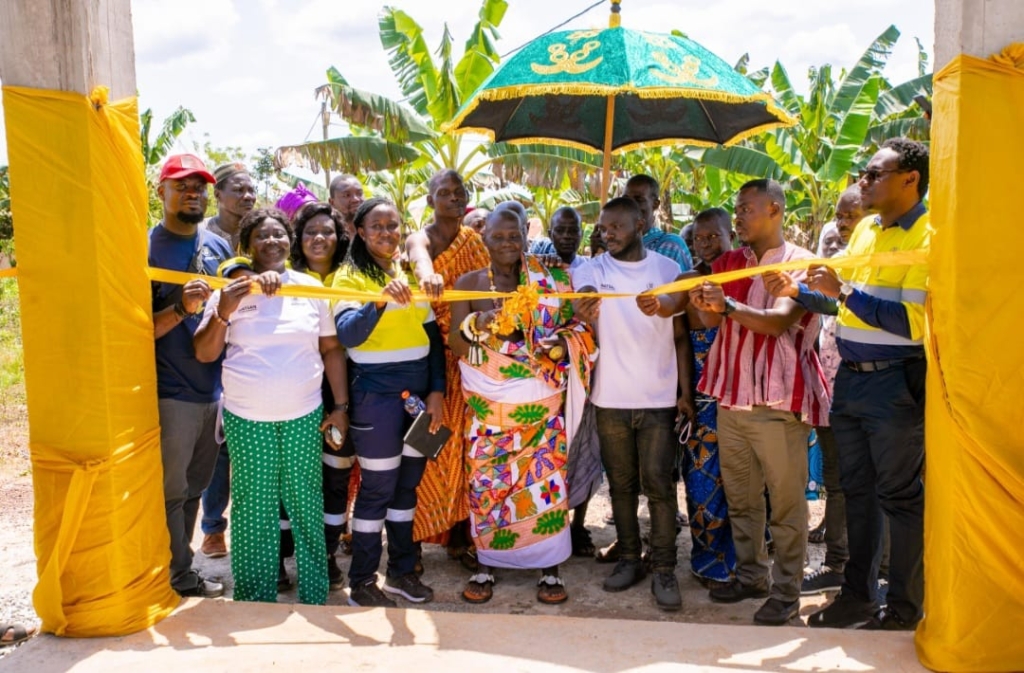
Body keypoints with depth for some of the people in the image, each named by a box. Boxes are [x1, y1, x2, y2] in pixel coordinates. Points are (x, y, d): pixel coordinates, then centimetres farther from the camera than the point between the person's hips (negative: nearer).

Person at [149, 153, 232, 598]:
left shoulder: (217, 246, 8)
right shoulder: (145, 248, -8)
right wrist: (180, 308, -29)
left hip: (215, 389, 6)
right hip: (171, 392, -6)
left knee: (194, 487, 17)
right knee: (171, 490, 5)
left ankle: (180, 568, 33)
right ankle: (178, 580, 20)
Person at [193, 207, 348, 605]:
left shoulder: (312, 288, 5)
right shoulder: (230, 291, 2)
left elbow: (331, 349, 8)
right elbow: (204, 354, 0)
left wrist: (341, 405, 4)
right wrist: (222, 314, -16)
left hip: (304, 416, 1)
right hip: (247, 419, -1)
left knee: (306, 505, 7)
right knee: (253, 509, 6)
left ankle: (315, 597, 21)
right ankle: (255, 600, 22)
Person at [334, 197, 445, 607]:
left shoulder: (411, 272, 11)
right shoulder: (351, 276, -6)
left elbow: (433, 335, 10)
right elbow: (347, 334, -21)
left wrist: (437, 390, 2)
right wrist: (381, 300, -37)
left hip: (419, 392, 6)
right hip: (376, 393, -5)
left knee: (408, 483, 14)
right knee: (377, 487, 1)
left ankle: (402, 570, 29)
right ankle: (361, 583, 16)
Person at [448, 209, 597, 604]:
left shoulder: (549, 281, 2)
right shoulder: (469, 283, 3)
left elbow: (576, 327, 7)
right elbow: (455, 346, -1)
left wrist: (562, 343, -14)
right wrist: (476, 325, -22)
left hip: (540, 401, 0)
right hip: (488, 403, 1)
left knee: (544, 479, 1)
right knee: (486, 479, 3)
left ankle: (549, 567, 15)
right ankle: (486, 565, 20)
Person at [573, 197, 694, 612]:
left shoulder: (668, 269, 1)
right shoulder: (592, 270, 0)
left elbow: (680, 335, 4)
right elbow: (581, 305, -18)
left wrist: (685, 392, -1)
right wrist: (582, 315, -43)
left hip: (659, 397, -1)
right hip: (610, 397, 1)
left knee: (658, 484, -1)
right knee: (621, 483, 11)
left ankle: (664, 570, 8)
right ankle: (628, 559, 24)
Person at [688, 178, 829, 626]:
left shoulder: (800, 264, -4)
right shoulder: (728, 263, 14)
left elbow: (779, 321, -19)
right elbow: (711, 321, 2)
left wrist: (729, 306, -34)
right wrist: (703, 304, -20)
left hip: (777, 401, -6)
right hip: (731, 395, 6)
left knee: (785, 501, 1)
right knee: (740, 497, 14)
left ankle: (786, 592, 12)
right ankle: (751, 575, 28)